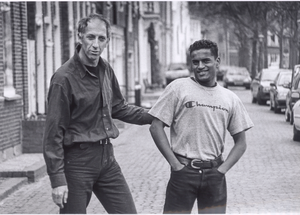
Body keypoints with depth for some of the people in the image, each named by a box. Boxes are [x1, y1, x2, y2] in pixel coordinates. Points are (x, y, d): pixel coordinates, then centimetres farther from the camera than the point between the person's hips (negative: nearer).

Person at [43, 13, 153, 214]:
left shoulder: (106, 69, 6)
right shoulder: (65, 77, -15)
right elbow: (54, 131, -14)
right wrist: (57, 179, -17)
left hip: (106, 156, 7)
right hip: (77, 160, -7)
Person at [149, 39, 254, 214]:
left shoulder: (230, 99, 8)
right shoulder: (178, 88, -2)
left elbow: (241, 143, 12)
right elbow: (156, 127, -3)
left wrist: (222, 170, -1)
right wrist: (175, 164, -8)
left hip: (214, 175, 3)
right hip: (183, 172, -3)